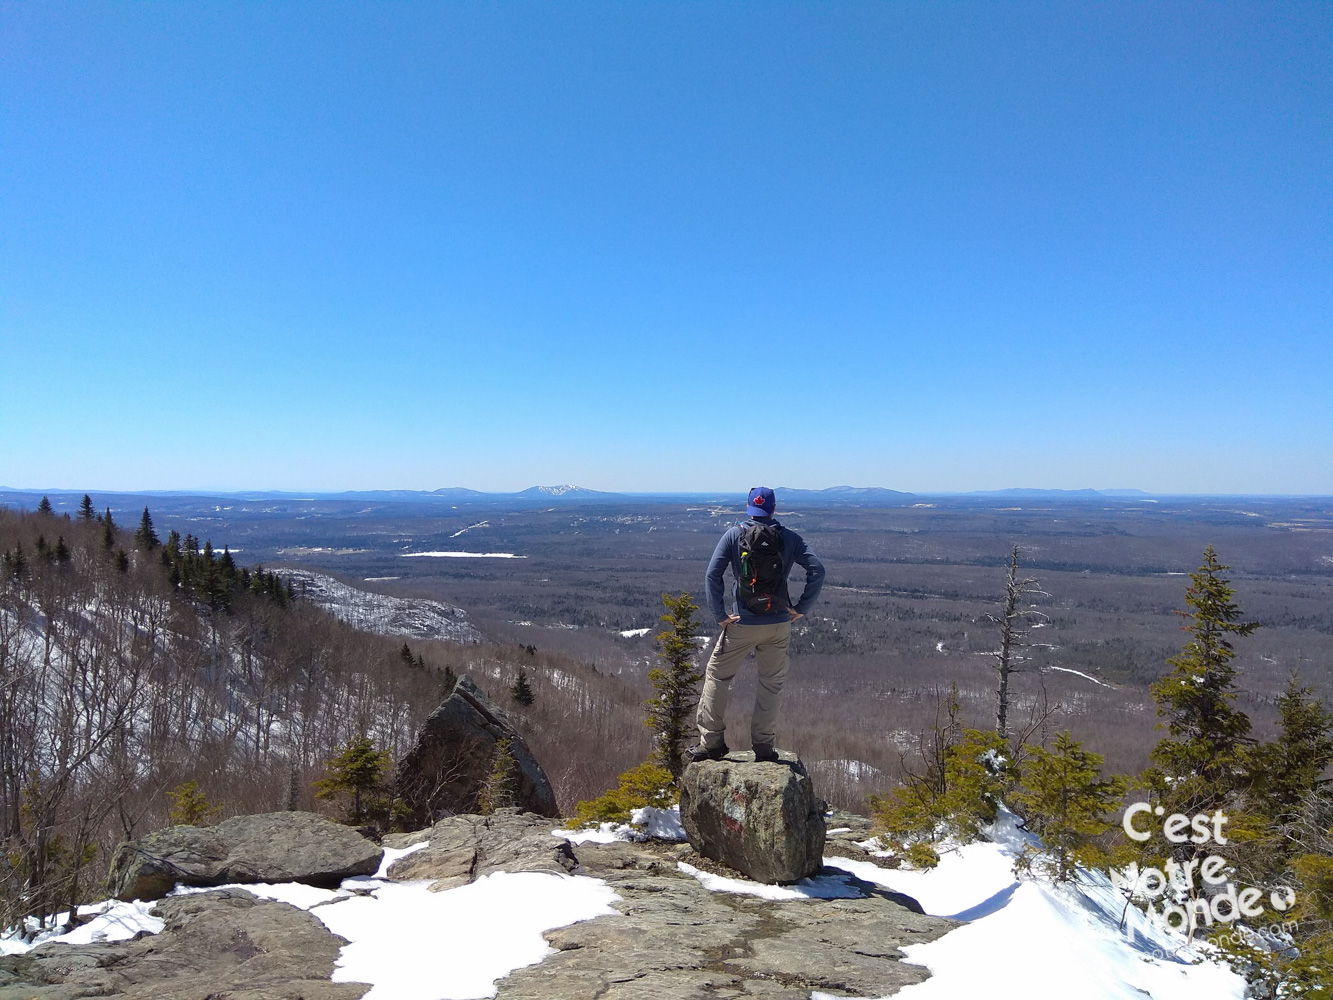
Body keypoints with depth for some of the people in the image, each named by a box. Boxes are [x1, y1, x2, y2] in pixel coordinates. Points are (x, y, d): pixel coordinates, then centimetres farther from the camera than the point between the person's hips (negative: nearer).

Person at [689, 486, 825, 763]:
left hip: (743, 624, -1)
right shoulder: (789, 538, 1)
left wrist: (719, 615, -6)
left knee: (717, 676, 13)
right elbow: (817, 569, -4)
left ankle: (711, 743, 14)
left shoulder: (734, 535, -3)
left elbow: (712, 574, -11)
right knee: (771, 684, 13)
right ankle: (764, 746, 16)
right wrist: (801, 608, 1)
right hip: (779, 625, 2)